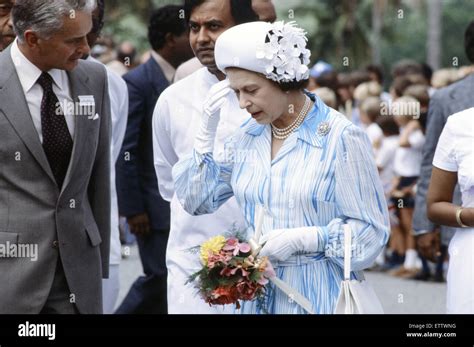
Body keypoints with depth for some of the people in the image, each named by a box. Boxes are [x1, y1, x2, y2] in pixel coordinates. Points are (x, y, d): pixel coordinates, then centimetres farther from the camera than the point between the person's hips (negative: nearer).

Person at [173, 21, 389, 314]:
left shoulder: (341, 138, -12)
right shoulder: (248, 136, 6)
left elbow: (371, 229, -11)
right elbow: (197, 201, 9)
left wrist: (302, 238, -22)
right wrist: (207, 130, 0)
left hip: (318, 296, -5)